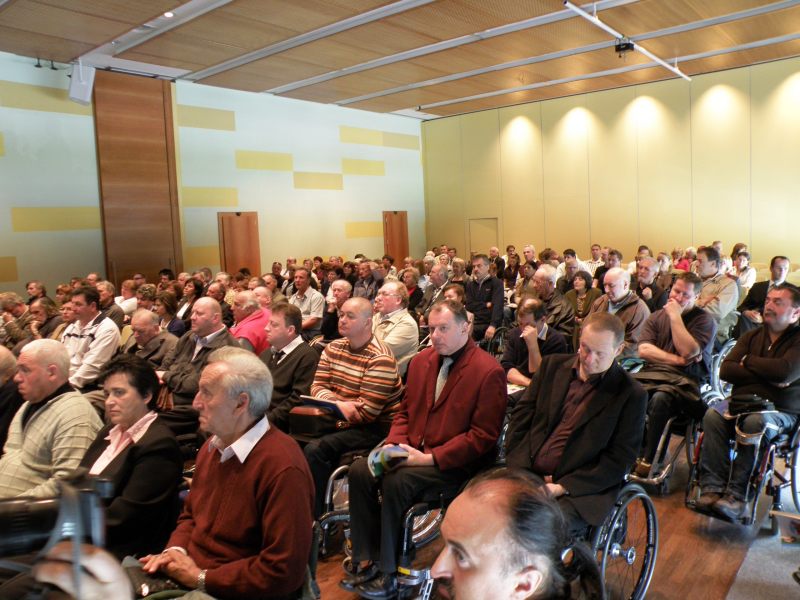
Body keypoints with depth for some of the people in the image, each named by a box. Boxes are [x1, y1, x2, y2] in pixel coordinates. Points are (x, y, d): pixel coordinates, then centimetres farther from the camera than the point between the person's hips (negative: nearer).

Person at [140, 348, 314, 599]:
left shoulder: (282, 468, -25)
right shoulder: (212, 445, 5)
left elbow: (282, 572, -24)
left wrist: (202, 578, -16)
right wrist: (175, 549, -3)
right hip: (186, 575, 8)